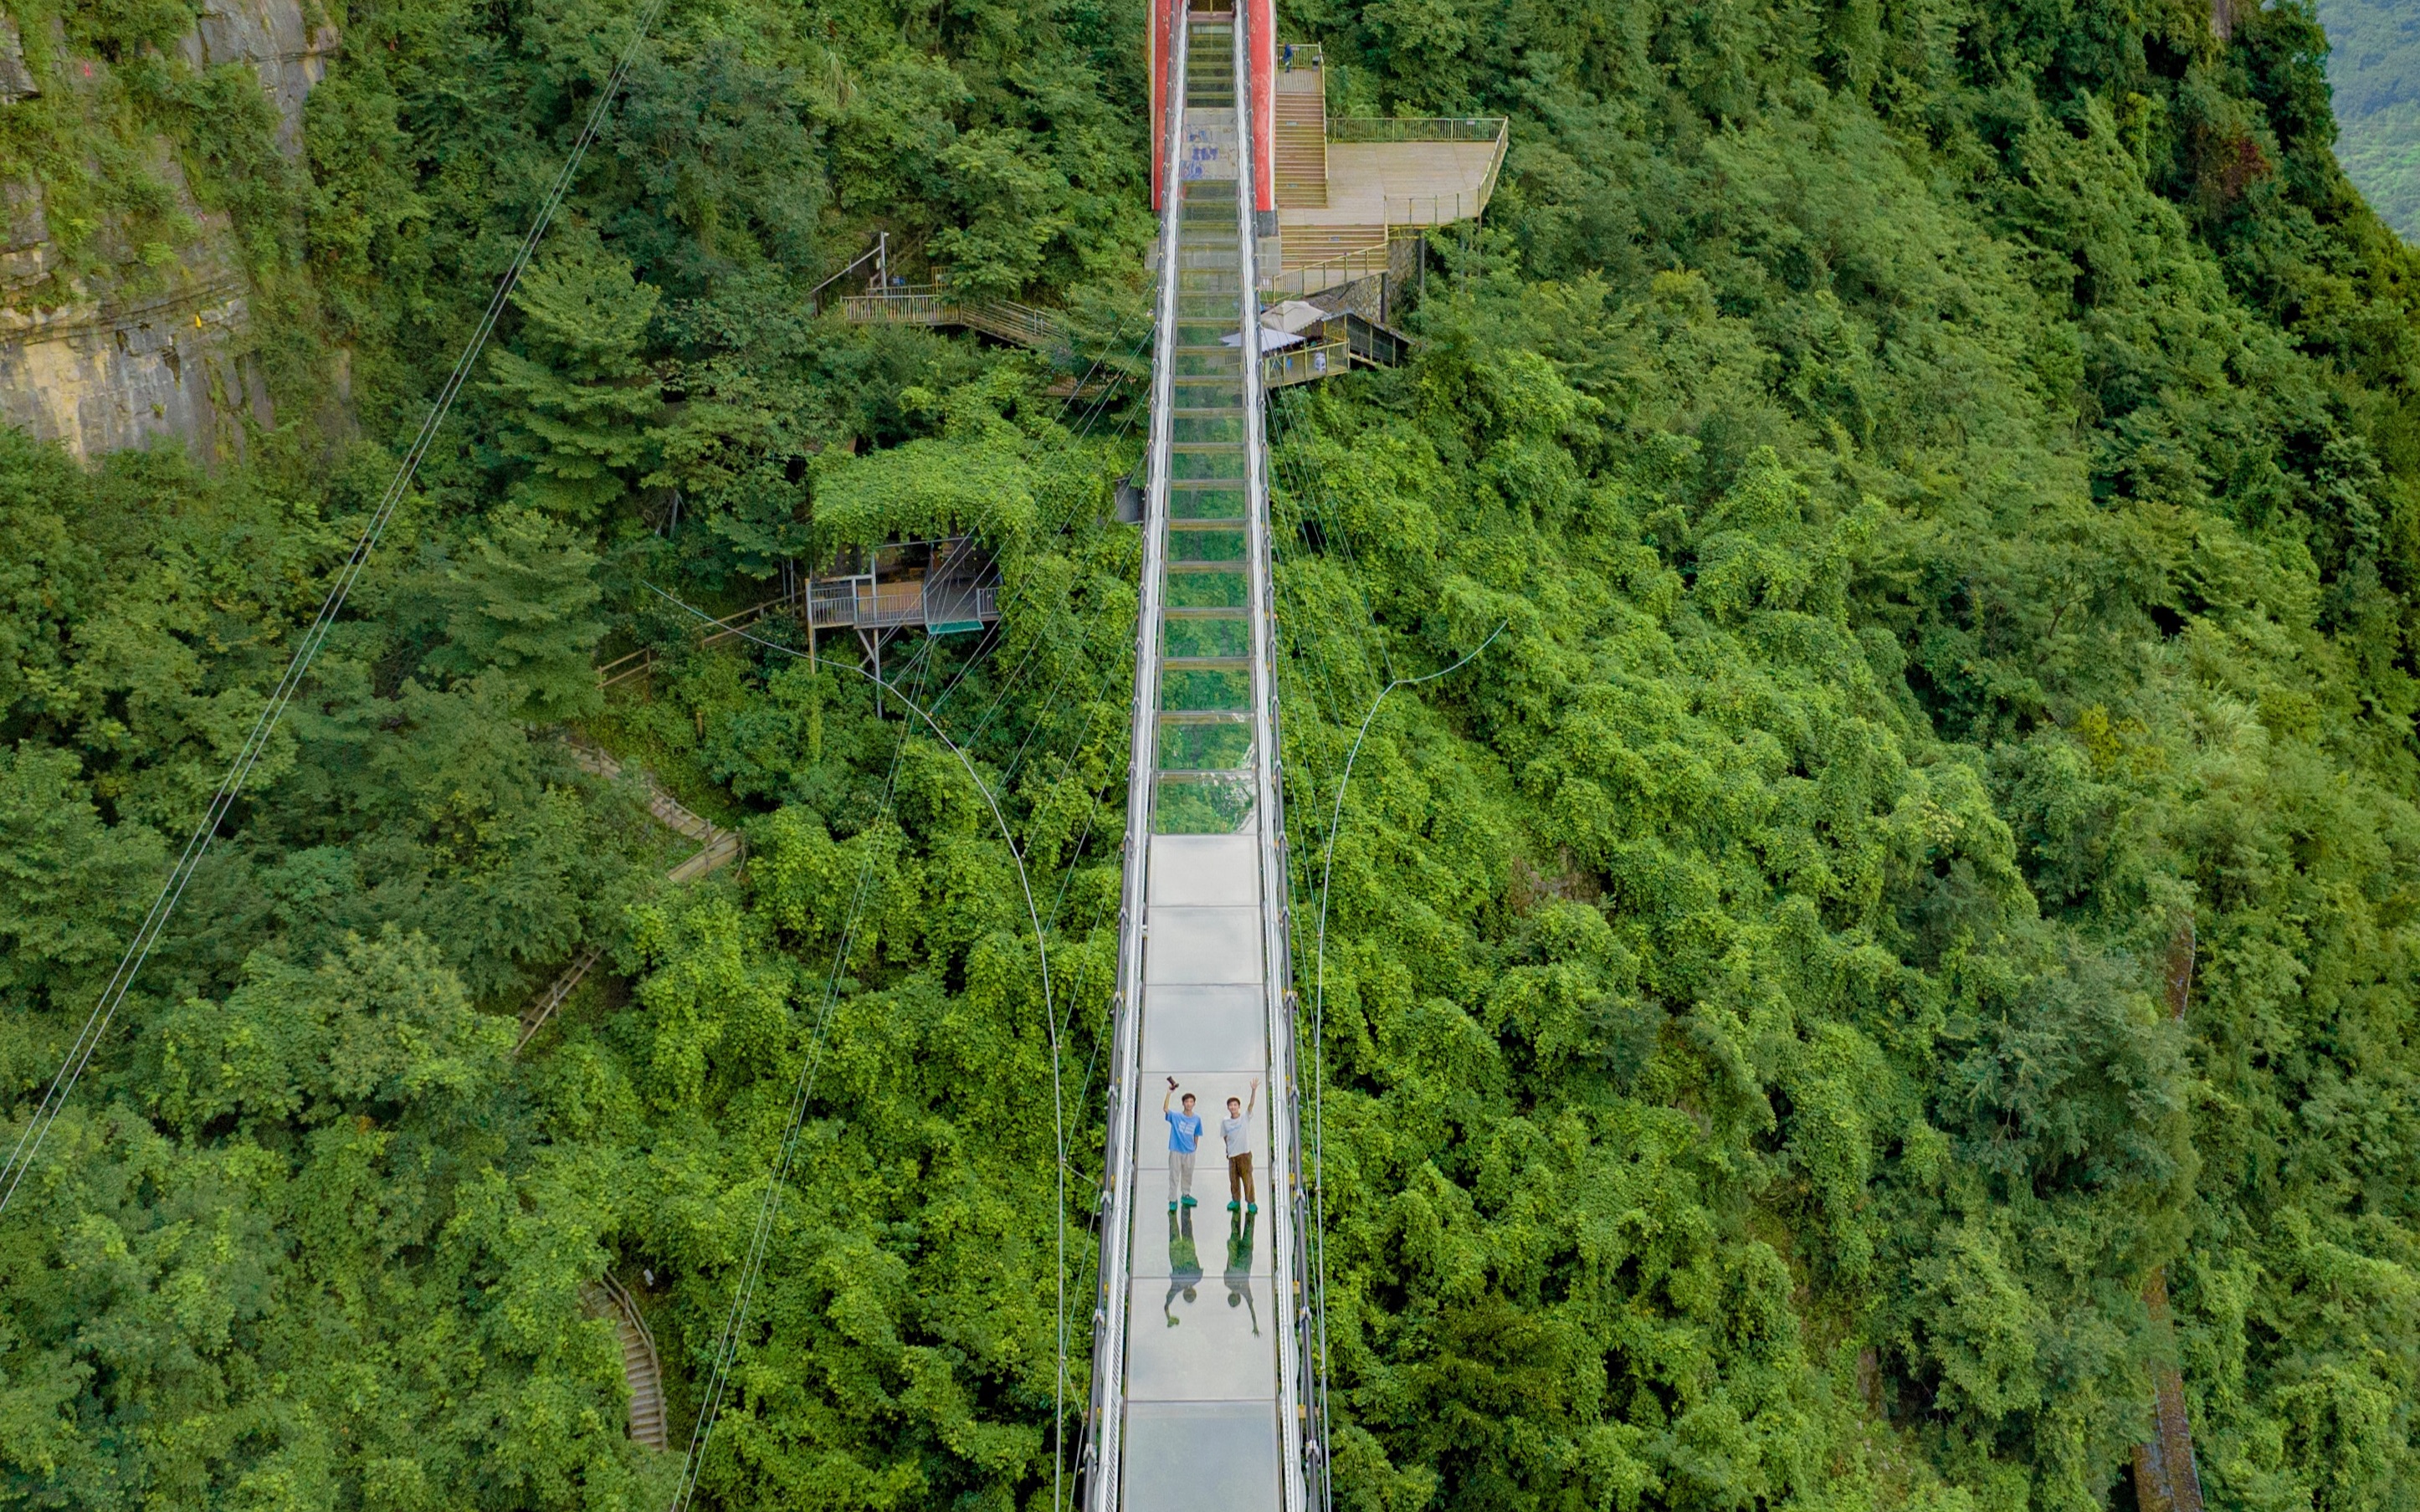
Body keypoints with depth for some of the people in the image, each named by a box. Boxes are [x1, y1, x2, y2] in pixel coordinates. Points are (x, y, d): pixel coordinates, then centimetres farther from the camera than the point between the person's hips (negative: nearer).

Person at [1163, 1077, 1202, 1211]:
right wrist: (1169, 1094, -31)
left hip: (1190, 1151, 3)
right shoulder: (1176, 1117, -9)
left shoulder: (1197, 1119, 1)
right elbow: (1165, 1109, -25)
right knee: (1174, 1176, 0)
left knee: (1188, 1174, 17)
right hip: (1176, 1151, -3)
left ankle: (1186, 1194, 36)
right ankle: (1172, 1200, 5)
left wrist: (1195, 1146, 9)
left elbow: (1196, 1135, 11)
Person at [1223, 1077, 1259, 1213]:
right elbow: (1225, 1137, 13)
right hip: (1232, 1155, 3)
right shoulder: (1225, 1122, 4)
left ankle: (1251, 1202, 4)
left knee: (1247, 1178, -3)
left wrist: (1254, 1090, -29)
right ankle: (1235, 1200, 24)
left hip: (1245, 1153, -3)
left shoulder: (1245, 1117, -4)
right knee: (1233, 1179, 10)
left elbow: (1251, 1104, -17)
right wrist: (1228, 1149, 7)